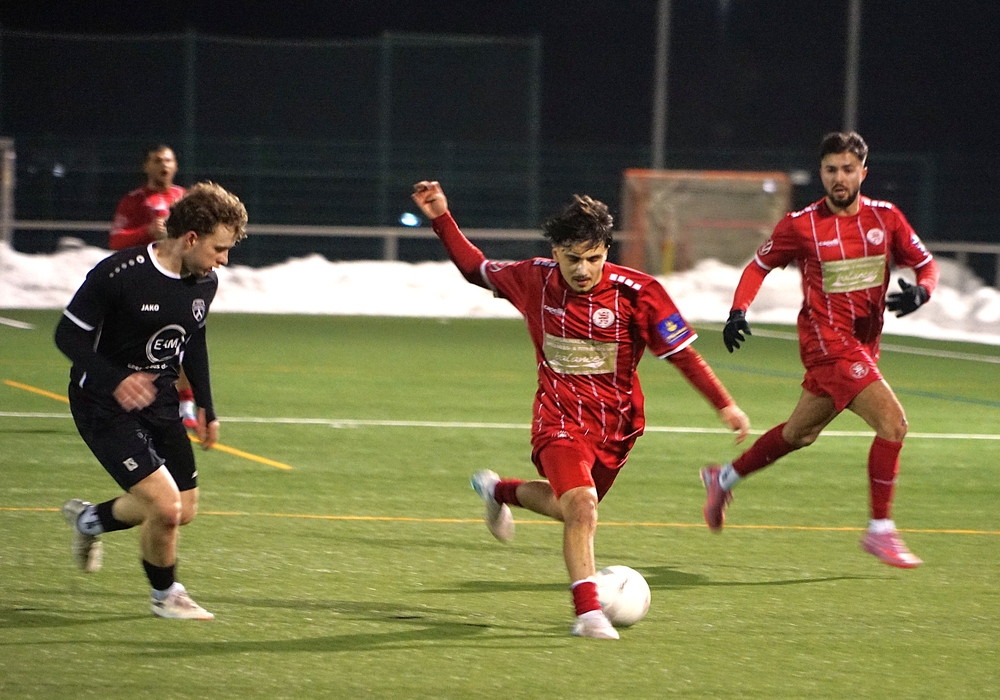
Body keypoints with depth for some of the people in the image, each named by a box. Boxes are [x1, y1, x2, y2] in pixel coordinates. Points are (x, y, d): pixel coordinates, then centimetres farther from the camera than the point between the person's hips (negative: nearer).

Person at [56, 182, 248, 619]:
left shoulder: (205, 283, -2)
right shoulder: (118, 274, -24)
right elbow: (68, 334, -18)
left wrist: (205, 405, 14)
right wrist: (115, 380, -32)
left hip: (158, 402, 8)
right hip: (104, 407, -8)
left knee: (183, 511, 10)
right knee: (165, 505, -17)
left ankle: (89, 520, 37)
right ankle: (165, 595, 12)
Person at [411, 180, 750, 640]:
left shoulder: (636, 292, -16)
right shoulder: (534, 279, -8)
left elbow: (681, 352, -11)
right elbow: (476, 268, 10)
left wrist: (725, 404, -16)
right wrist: (441, 218, 1)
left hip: (616, 422, 2)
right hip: (560, 417, -2)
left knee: (573, 507, 21)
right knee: (580, 506, -25)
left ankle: (499, 491, 50)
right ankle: (588, 612, -17)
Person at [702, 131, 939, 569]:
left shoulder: (885, 218, 3)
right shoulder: (801, 224, -6)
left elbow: (925, 264, 10)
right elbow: (760, 266, 6)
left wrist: (921, 292, -13)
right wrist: (739, 311, -9)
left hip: (864, 345, 6)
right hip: (827, 341, -6)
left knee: (799, 434, 19)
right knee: (892, 421, -19)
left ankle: (724, 479, 41)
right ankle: (880, 530, -10)